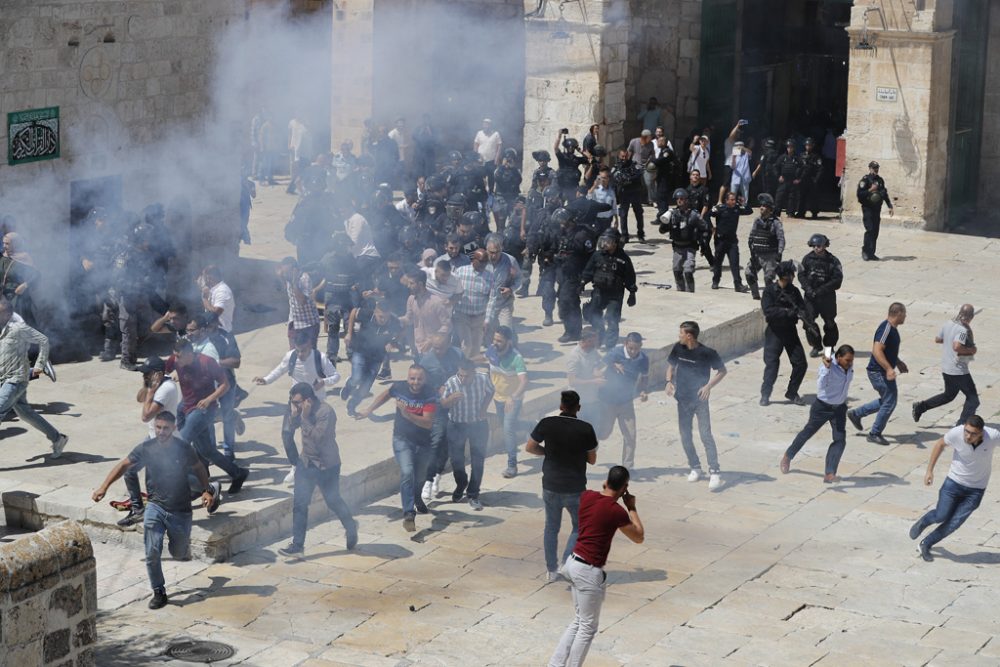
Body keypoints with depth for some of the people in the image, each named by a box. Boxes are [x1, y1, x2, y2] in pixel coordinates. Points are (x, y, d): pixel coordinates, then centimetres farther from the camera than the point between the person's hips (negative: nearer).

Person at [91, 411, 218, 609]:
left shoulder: (183, 449, -11)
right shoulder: (146, 449, -9)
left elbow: (199, 469, 7)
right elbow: (124, 465, -3)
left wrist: (206, 492, 0)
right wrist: (103, 487, -11)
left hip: (180, 511, -1)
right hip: (156, 506, 1)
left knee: (178, 553, 13)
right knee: (152, 553, -12)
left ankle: (183, 545, 51)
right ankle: (159, 593, 4)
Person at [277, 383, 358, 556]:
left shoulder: (325, 412, -24)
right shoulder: (301, 409, -2)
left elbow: (317, 437, -31)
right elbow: (290, 429, 2)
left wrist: (304, 417, -30)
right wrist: (293, 415, -15)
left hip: (326, 465, -6)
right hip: (306, 462, 6)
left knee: (333, 501, 10)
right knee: (299, 503, 0)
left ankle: (351, 527, 38)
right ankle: (297, 544, 5)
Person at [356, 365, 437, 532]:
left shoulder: (430, 395, -22)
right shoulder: (399, 387, -15)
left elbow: (428, 423, -29)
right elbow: (386, 394, 10)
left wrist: (407, 414, -40)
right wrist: (369, 410, 13)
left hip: (423, 443, 1)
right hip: (402, 439, -1)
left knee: (418, 477, 21)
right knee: (407, 473, -23)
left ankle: (416, 500, 54)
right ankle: (409, 514, -23)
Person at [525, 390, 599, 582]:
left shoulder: (547, 424, -10)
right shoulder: (585, 429, -14)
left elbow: (529, 447, 0)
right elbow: (592, 460, -4)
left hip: (550, 486, 2)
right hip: (575, 489, -2)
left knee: (551, 527, 18)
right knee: (579, 527, 16)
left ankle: (552, 570, 23)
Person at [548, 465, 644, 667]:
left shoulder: (586, 496, 1)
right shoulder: (617, 511, -18)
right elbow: (639, 538, -2)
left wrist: (606, 488, 19)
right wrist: (632, 508, 6)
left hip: (574, 562, 8)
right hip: (589, 571, -8)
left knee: (579, 620, 21)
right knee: (588, 627, 7)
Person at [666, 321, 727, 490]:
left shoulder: (707, 353, -15)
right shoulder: (678, 348, -2)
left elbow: (722, 370, -4)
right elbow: (671, 365, 16)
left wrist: (709, 386, -16)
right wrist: (669, 381, -2)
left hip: (700, 399, -5)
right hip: (683, 399, 5)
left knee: (706, 435, -12)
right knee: (685, 436, 10)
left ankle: (714, 472, -13)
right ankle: (695, 467, 26)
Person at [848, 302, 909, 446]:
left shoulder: (892, 328, 10)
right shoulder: (886, 329, -22)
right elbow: (877, 351, -30)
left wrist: (898, 362, 24)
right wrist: (889, 369, -35)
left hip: (884, 371, 10)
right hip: (879, 372, -10)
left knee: (887, 400, 18)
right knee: (889, 402, -4)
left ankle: (856, 413, 26)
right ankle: (875, 434, 7)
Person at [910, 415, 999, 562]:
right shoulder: (956, 433, -24)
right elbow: (940, 443, -3)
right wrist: (929, 470, 0)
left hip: (976, 490, 0)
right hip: (954, 482, 0)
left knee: (954, 524, -1)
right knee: (941, 516, 0)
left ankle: (925, 545, 20)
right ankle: (923, 522, 36)